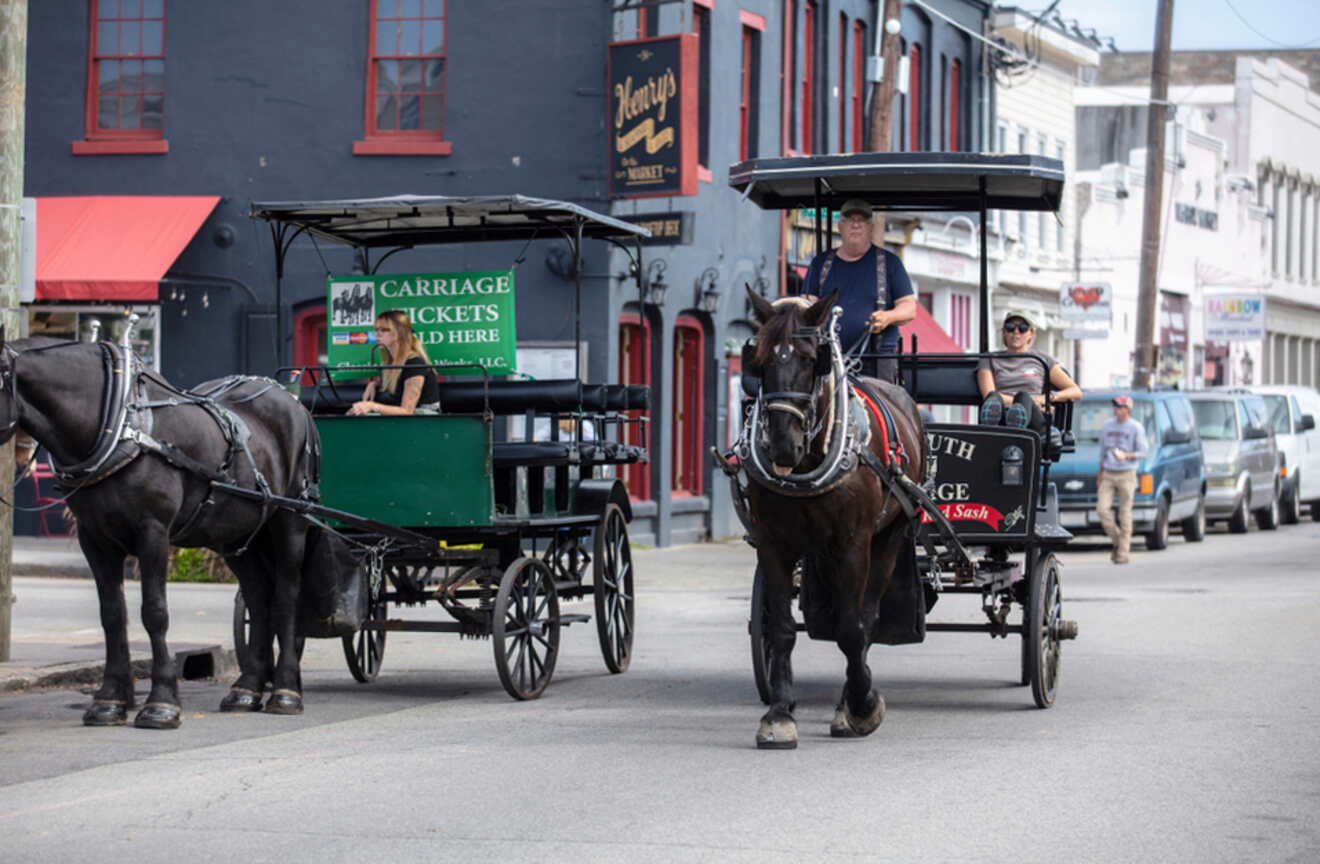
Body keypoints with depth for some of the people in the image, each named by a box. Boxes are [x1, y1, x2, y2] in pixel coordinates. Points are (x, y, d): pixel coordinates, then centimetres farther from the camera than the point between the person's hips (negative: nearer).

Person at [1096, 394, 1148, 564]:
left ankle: (1123, 552, 3)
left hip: (1126, 475, -4)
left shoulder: (1136, 428, -4)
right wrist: (1100, 474, 23)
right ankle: (1117, 541, 11)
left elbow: (1142, 452, -5)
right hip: (1108, 474, 4)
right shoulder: (1107, 426, 10)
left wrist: (1126, 456, -24)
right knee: (1102, 509, -9)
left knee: (1125, 514, -3)